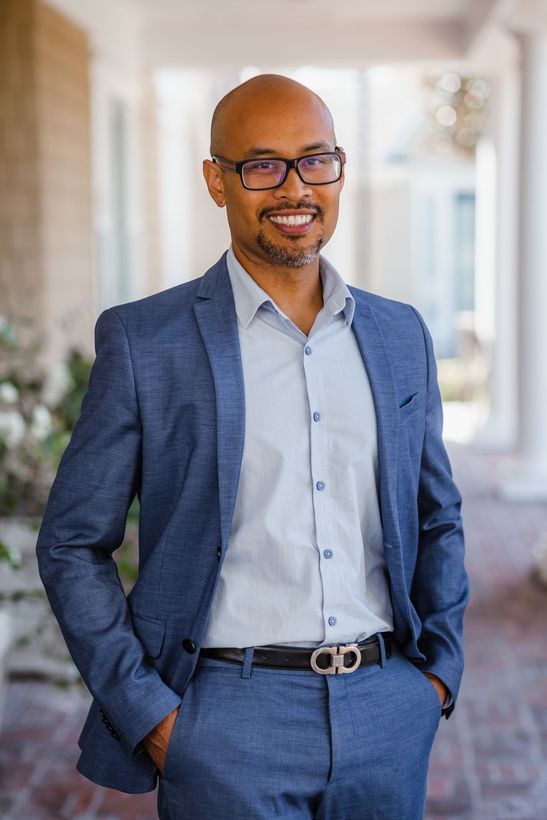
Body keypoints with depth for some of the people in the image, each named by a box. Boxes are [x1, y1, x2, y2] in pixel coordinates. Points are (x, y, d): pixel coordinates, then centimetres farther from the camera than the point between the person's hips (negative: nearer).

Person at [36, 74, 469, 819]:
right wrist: (148, 715, -8)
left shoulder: (400, 335, 7)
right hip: (230, 727, -3)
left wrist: (440, 670, 6)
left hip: (389, 716, 4)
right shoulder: (143, 340, -5)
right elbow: (73, 544, -3)